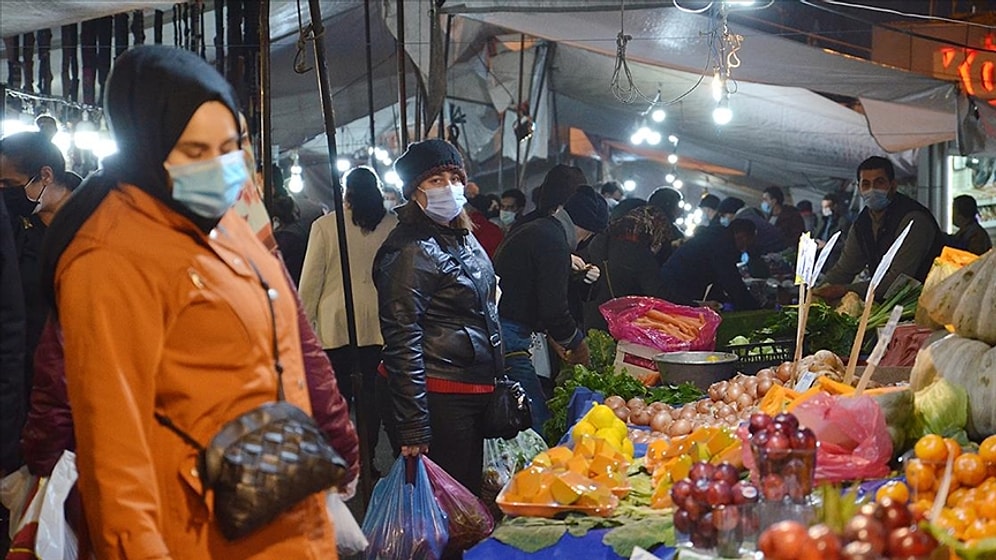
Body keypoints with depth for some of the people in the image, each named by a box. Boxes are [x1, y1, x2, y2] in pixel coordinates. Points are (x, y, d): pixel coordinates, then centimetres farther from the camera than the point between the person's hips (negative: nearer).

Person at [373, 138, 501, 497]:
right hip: (437, 398, -9)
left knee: (470, 493, 18)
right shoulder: (411, 249, -17)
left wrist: (501, 383, 22)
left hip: (473, 393, 9)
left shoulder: (463, 238, 12)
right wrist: (413, 427, -24)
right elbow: (402, 341, -22)